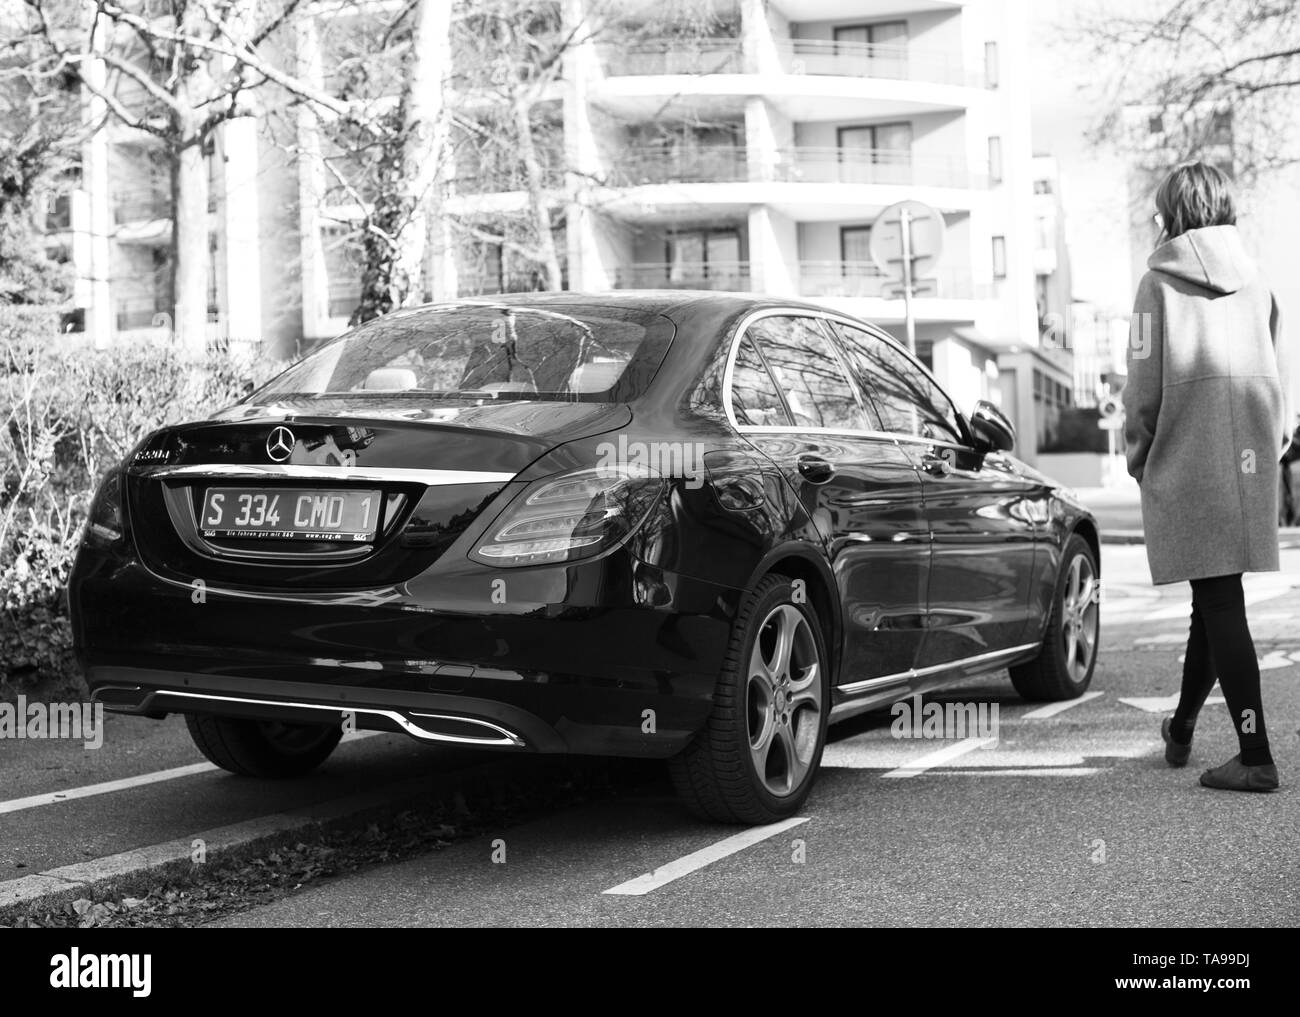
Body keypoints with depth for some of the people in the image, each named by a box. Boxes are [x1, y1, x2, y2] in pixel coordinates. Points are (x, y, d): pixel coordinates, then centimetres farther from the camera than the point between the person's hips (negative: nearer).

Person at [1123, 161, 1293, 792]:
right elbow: (1278, 380, 10)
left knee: (1218, 603, -5)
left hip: (1186, 466, -5)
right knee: (1216, 601, 16)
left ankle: (1256, 758, -8)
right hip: (1250, 465, 5)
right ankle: (1181, 729, 32)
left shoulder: (1159, 285, -5)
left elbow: (1145, 385, -8)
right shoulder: (1256, 285, 10)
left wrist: (1139, 460, 5)